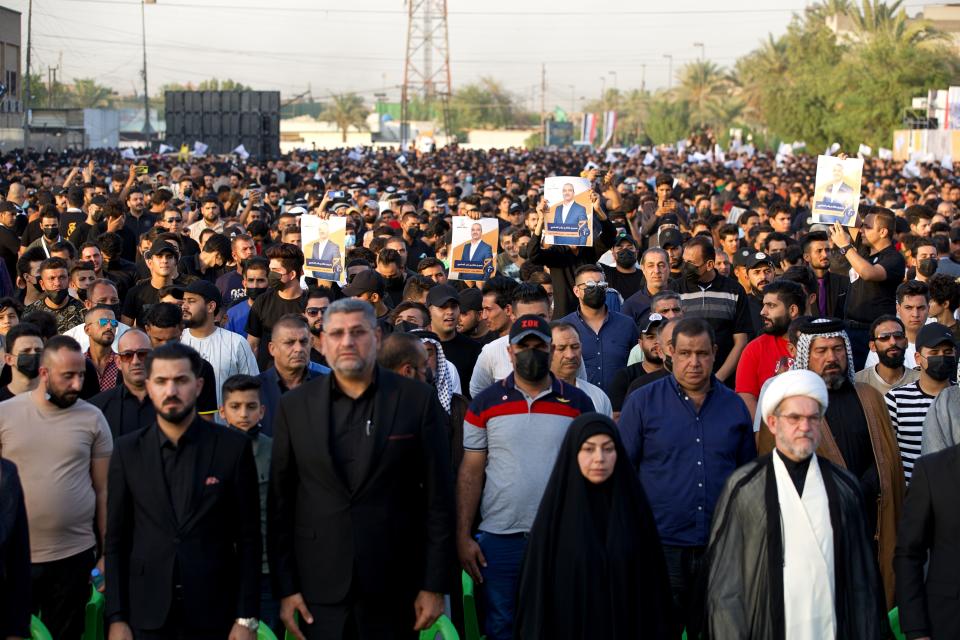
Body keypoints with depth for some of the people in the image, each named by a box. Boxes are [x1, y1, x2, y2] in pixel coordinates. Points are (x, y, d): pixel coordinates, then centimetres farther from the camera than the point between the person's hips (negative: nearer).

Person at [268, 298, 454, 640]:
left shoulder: (418, 400, -2)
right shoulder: (295, 405, 3)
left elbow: (438, 498, -1)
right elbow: (280, 502, 4)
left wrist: (435, 585, -2)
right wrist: (285, 588, 1)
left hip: (394, 593, -1)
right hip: (318, 593, 1)